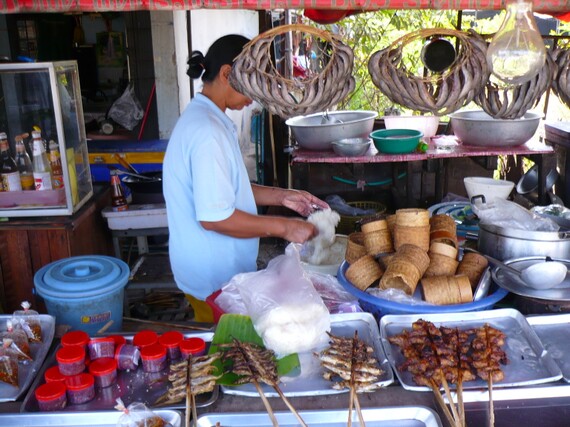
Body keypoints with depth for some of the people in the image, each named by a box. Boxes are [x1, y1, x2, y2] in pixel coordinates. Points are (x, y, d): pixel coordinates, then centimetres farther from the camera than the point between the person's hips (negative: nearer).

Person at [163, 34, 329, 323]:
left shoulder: (202, 117, 9)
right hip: (215, 279, -10)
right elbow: (215, 217, -26)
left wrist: (281, 196, 6)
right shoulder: (207, 132, -24)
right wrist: (283, 227, -19)